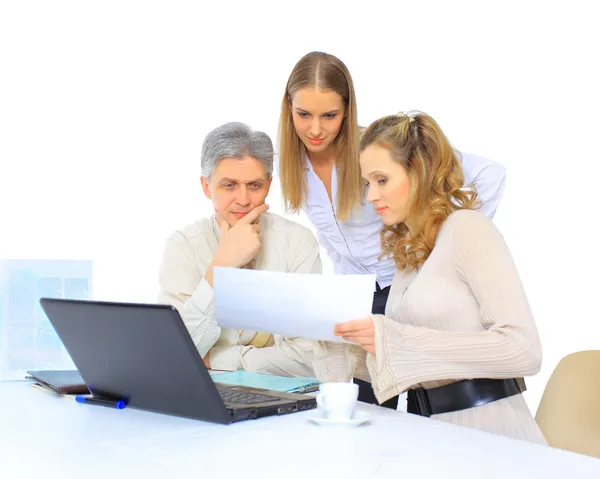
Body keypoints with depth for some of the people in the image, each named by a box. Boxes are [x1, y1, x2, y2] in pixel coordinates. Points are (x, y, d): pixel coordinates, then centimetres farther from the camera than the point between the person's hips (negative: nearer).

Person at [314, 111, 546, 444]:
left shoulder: (466, 227, -7)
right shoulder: (408, 251, 14)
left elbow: (524, 350, -16)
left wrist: (396, 340, -20)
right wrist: (337, 327, -4)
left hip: (488, 430, -6)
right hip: (432, 430, 6)